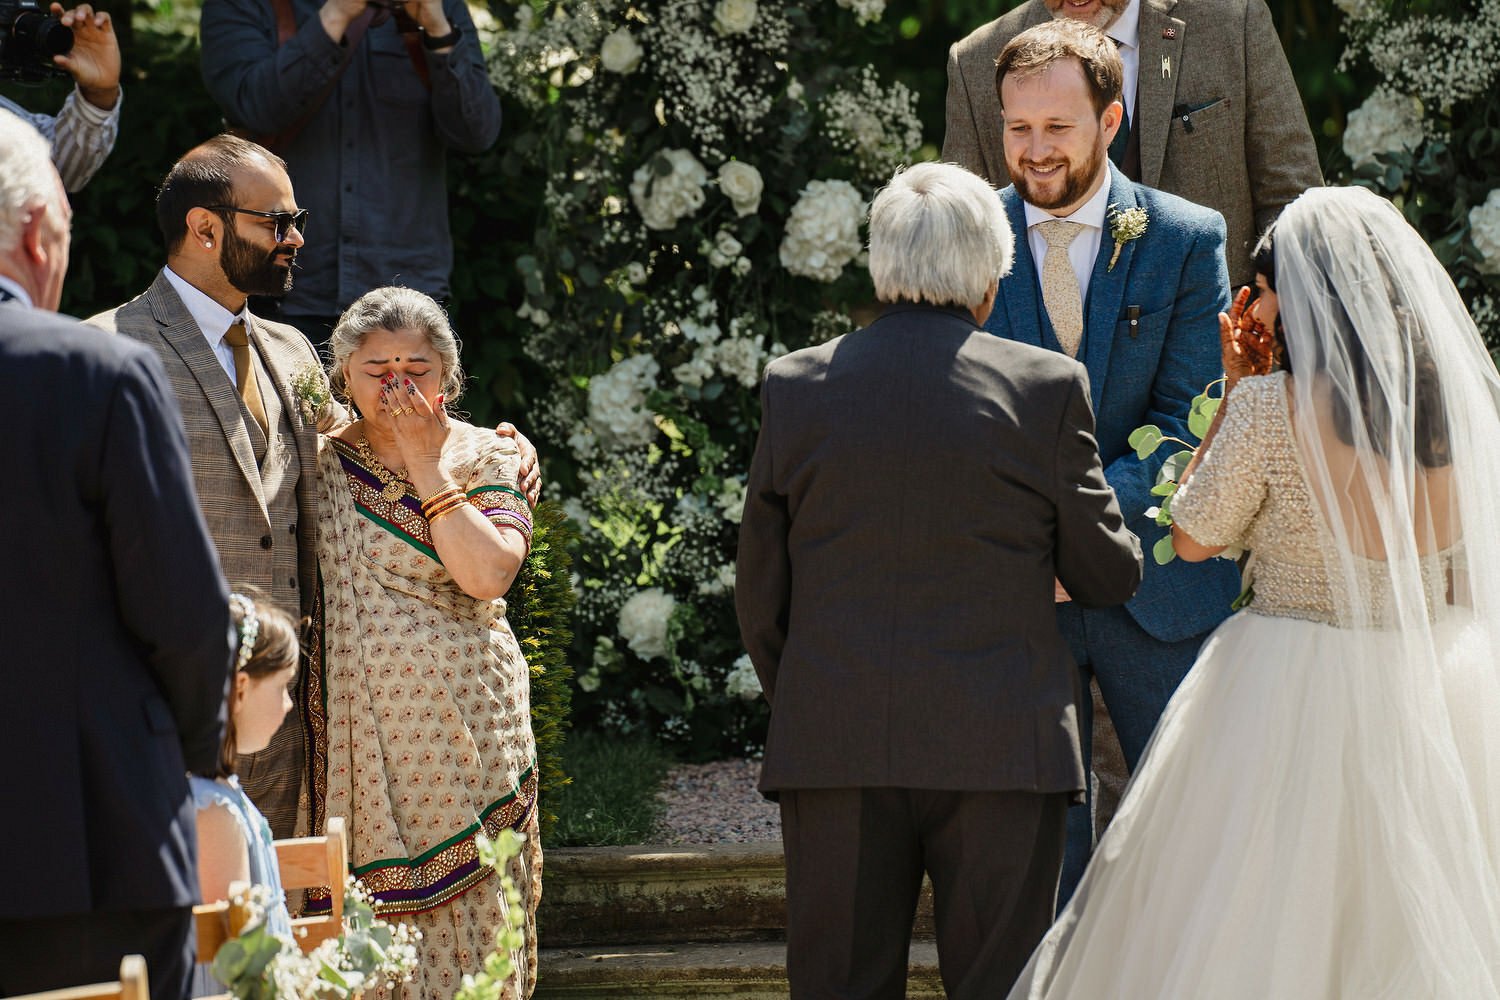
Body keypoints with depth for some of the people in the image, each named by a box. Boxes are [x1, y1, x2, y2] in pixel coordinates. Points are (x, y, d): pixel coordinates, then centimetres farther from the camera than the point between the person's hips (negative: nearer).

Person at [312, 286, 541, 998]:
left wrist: (424, 461, -11)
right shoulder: (324, 458, 8)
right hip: (356, 728, 2)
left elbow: (488, 573, -14)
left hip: (463, 722, -2)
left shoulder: (484, 458, 3)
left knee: (464, 921, -2)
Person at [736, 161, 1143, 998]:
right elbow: (1108, 574, 4)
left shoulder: (796, 387, 2)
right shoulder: (1046, 388, -4)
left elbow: (761, 594, 7)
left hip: (833, 744, 2)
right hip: (1001, 749, -2)